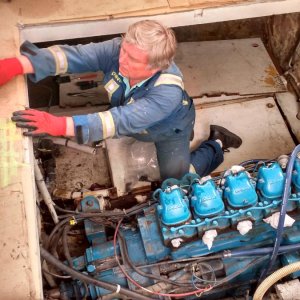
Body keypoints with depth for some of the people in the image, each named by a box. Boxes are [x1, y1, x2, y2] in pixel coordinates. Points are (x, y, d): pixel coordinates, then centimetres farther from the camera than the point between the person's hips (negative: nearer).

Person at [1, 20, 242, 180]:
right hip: (132, 116, 5)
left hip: (169, 129, -5)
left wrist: (60, 125, -67)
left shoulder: (168, 92, -47)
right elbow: (74, 55, -44)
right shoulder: (118, 49, -34)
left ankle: (216, 144, 22)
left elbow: (123, 121, -56)